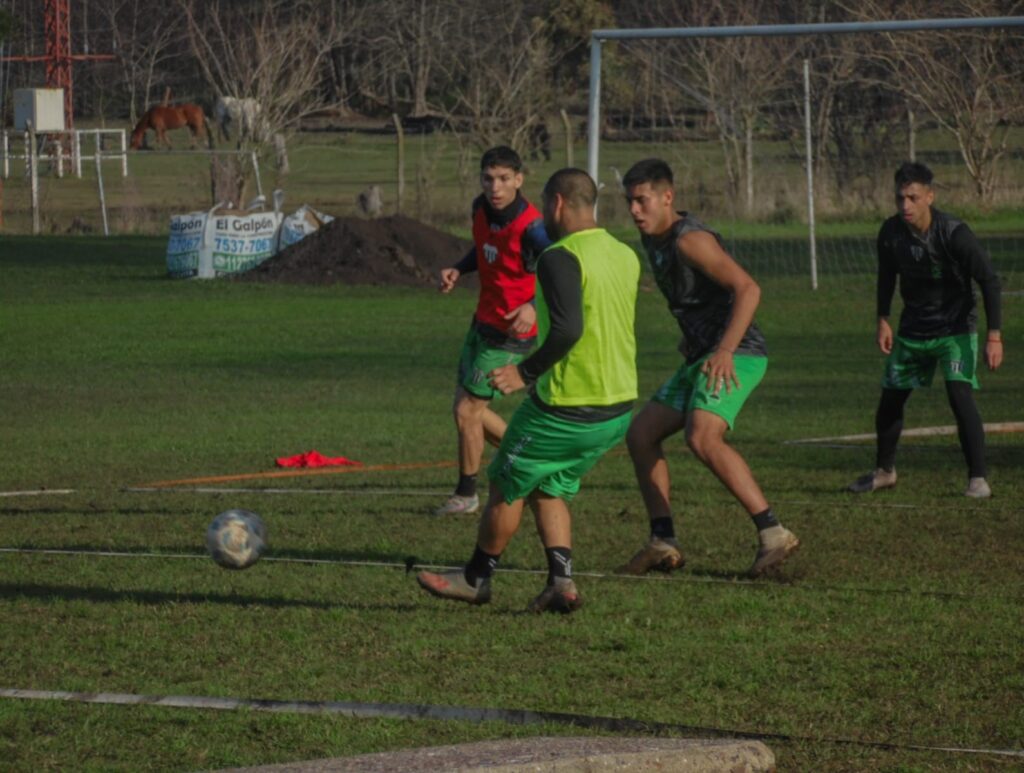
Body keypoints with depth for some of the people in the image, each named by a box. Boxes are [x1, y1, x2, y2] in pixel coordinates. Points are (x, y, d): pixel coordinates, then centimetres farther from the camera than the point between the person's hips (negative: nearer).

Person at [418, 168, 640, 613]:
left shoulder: (561, 258, -18)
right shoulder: (625, 256, 7)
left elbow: (567, 329, -31)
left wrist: (525, 372, -22)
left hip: (566, 408, -7)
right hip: (618, 409, 7)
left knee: (507, 487, 13)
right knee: (549, 489, 23)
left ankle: (476, 579, 27)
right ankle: (561, 583, 9)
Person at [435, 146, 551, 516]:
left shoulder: (530, 227, -26)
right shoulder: (481, 209, -2)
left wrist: (534, 307, -40)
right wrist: (458, 270, -1)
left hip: (509, 333, -8)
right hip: (484, 321, 8)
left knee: (466, 410, -1)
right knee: (469, 408, 15)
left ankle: (466, 495, 17)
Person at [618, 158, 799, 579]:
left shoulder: (690, 240, -16)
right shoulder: (653, 239, 14)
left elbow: (747, 289, -25)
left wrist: (725, 350, -33)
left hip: (736, 356, -11)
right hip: (702, 356, 11)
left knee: (702, 437, -30)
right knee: (640, 434, 10)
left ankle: (773, 533, -29)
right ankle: (663, 544, 11)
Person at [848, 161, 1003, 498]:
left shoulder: (953, 233, -24)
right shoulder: (891, 232, -11)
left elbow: (989, 280, -18)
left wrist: (994, 335, -21)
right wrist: (883, 320, 6)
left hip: (955, 329, -5)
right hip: (913, 329, 5)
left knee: (960, 396, -21)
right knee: (890, 399, 10)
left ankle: (978, 479, -15)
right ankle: (884, 471, 31)